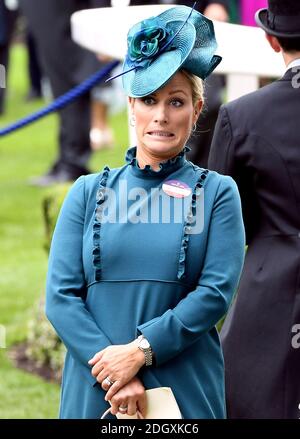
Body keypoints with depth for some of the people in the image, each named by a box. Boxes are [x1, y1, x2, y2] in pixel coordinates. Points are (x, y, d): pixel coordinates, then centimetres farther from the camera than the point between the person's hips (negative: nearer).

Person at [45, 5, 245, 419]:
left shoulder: (217, 192, 4)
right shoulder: (89, 192, 7)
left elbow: (216, 292, -7)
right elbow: (60, 296, -1)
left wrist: (141, 351, -16)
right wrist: (112, 376, -13)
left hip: (187, 393, -1)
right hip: (93, 391, 1)